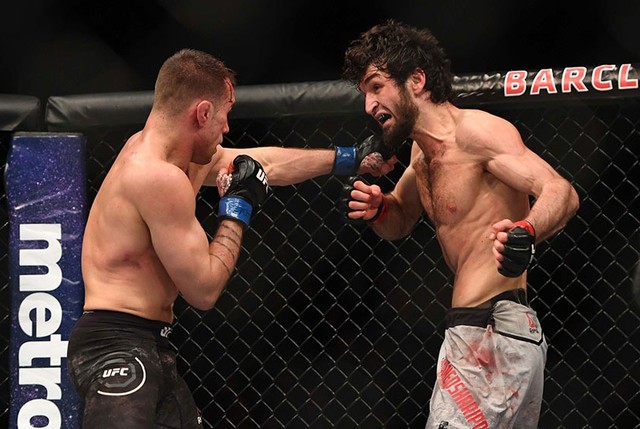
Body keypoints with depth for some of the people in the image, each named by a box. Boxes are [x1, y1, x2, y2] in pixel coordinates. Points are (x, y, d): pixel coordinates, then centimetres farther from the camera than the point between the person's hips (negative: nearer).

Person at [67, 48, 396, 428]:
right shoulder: (161, 177, -18)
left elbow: (262, 162, 26)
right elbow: (204, 290, -13)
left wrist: (350, 159, 32)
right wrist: (239, 207, -2)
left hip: (151, 351, 11)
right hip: (119, 350, -11)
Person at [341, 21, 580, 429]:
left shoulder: (474, 130, -13)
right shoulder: (423, 151, 15)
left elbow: (561, 192, -23)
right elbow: (400, 223, 29)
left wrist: (525, 232, -45)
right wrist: (377, 208, 5)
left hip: (491, 334, -10)